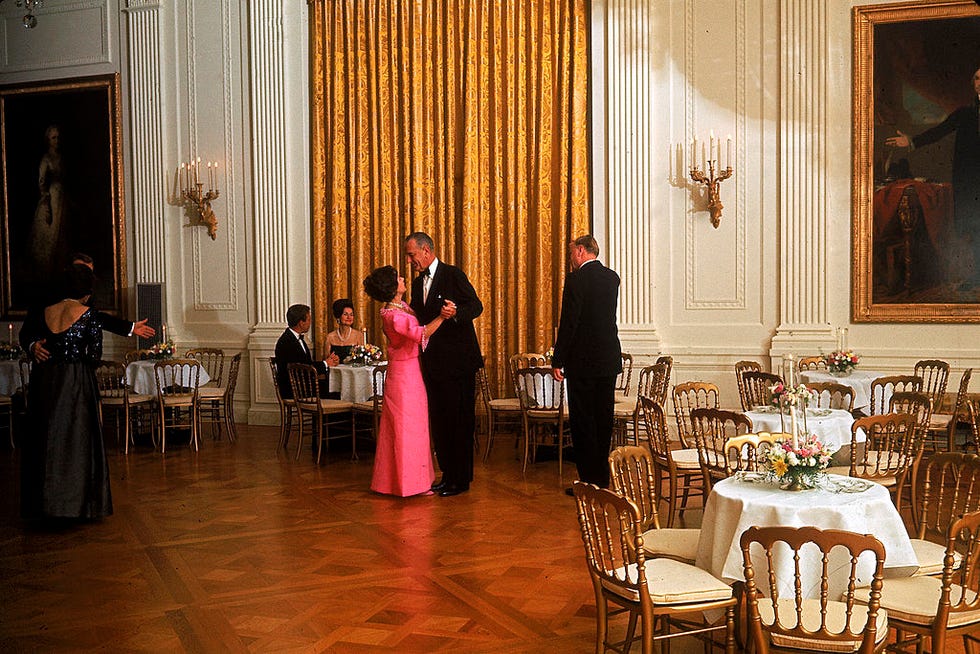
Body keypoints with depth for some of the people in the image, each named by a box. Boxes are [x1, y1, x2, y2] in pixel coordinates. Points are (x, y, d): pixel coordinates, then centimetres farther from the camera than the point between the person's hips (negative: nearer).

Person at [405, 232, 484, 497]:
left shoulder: (453, 274, -7)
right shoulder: (418, 283, 16)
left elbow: (476, 305, -14)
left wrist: (455, 312, -32)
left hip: (456, 361, -8)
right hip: (433, 363, 8)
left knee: (459, 420, -1)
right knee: (438, 420, 11)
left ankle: (461, 479, 7)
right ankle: (447, 474, 22)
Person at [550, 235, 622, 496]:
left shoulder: (576, 279, -12)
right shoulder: (612, 278, 9)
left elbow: (568, 323, -15)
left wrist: (558, 361, -11)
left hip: (583, 360, -7)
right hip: (609, 359, 7)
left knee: (582, 420, 0)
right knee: (603, 418, 13)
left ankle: (589, 479, 3)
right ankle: (603, 478, 21)